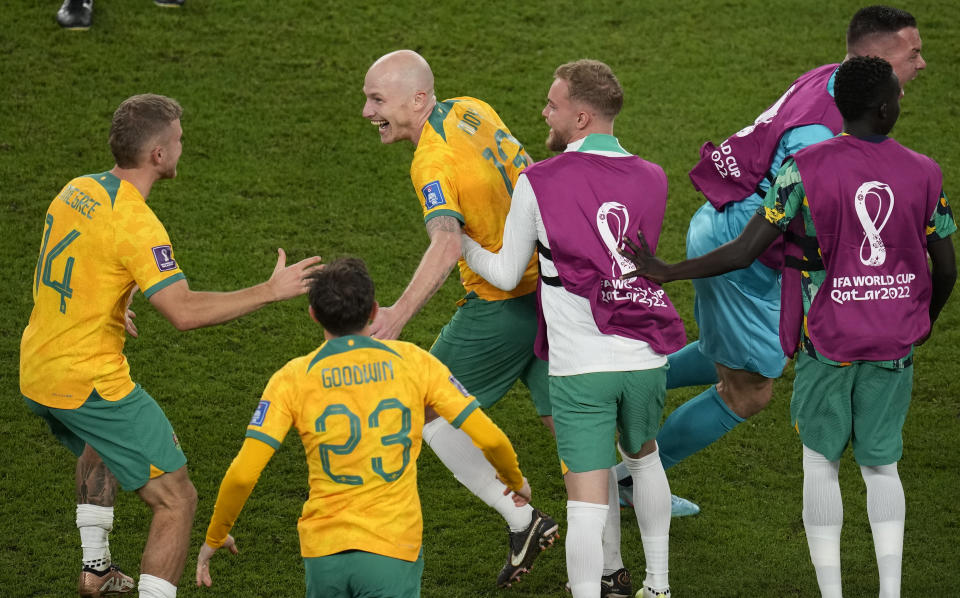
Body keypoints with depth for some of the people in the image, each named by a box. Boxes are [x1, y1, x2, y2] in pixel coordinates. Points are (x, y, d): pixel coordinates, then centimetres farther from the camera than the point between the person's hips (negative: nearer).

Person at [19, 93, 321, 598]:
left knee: (99, 443, 39)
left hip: (36, 375, 9)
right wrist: (271, 291, -21)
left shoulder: (76, 191, 4)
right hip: (90, 383, -9)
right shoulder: (135, 224, -22)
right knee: (176, 500, -4)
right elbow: (185, 311, -29)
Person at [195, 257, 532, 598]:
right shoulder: (413, 362, 1)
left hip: (323, 547, 1)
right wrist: (515, 480, 24)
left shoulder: (293, 378, 0)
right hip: (395, 546, -1)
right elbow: (489, 438, 3)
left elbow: (243, 474, -5)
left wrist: (215, 538, 11)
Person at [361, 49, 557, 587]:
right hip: (547, 290, 9)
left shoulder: (433, 163, -21)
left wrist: (401, 313, -45)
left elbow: (447, 244, -37)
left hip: (502, 309, -8)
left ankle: (522, 521, 6)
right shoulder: (471, 110, 4)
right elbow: (528, 175, 17)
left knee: (425, 408, 6)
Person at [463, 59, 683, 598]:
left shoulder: (537, 184, -7)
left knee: (587, 500, -5)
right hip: (646, 357, 4)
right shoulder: (652, 179, 4)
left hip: (580, 367, -4)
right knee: (643, 457, 28)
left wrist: (458, 242, 21)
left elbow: (506, 275, 4)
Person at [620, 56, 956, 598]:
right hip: (894, 347, 2)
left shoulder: (805, 171, -12)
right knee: (881, 465, 15)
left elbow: (743, 253, -14)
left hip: (826, 345, -2)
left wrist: (666, 272, -2)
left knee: (821, 462, 13)